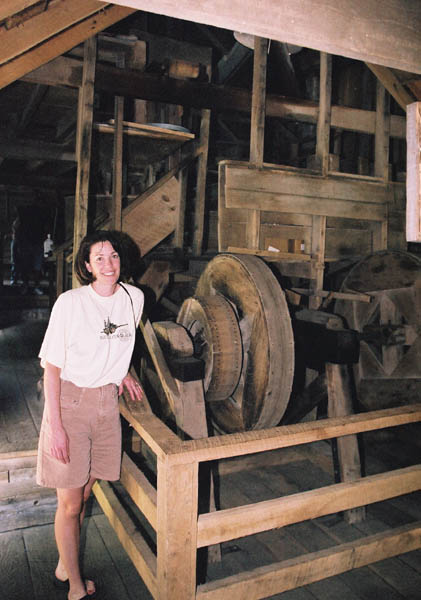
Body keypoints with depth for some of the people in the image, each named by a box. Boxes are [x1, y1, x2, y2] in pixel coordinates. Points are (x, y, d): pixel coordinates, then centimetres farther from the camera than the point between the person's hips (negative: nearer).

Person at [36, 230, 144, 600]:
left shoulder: (134, 298, -2)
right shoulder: (70, 303, -16)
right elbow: (52, 367, -13)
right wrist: (55, 426, -15)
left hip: (107, 401, 5)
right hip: (70, 401, -4)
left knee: (86, 491, 16)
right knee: (70, 503, 5)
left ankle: (64, 569, 39)